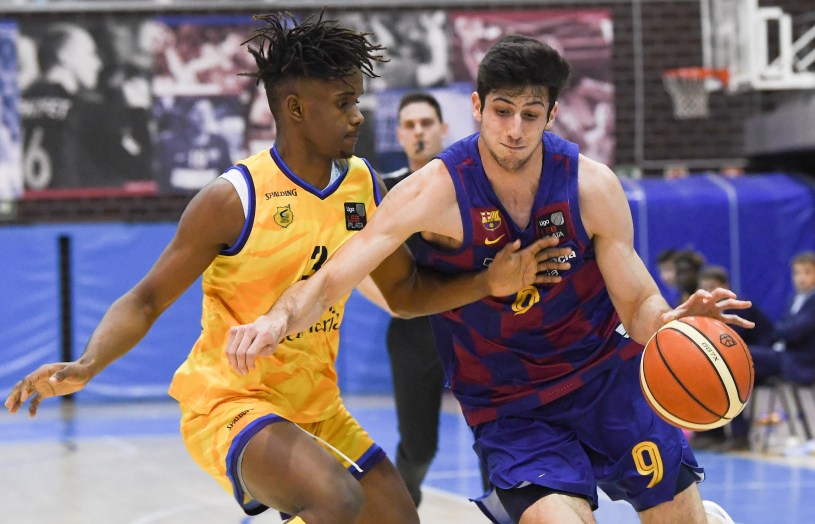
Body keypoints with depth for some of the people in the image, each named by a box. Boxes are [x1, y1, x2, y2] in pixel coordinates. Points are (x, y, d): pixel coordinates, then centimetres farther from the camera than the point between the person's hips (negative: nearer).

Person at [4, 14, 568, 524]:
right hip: (228, 403, -8)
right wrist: (85, 366, -29)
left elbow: (406, 292, 14)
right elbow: (147, 300, -13)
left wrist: (488, 283, -3)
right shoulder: (235, 199, -18)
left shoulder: (363, 186, 1)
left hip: (317, 408, 8)